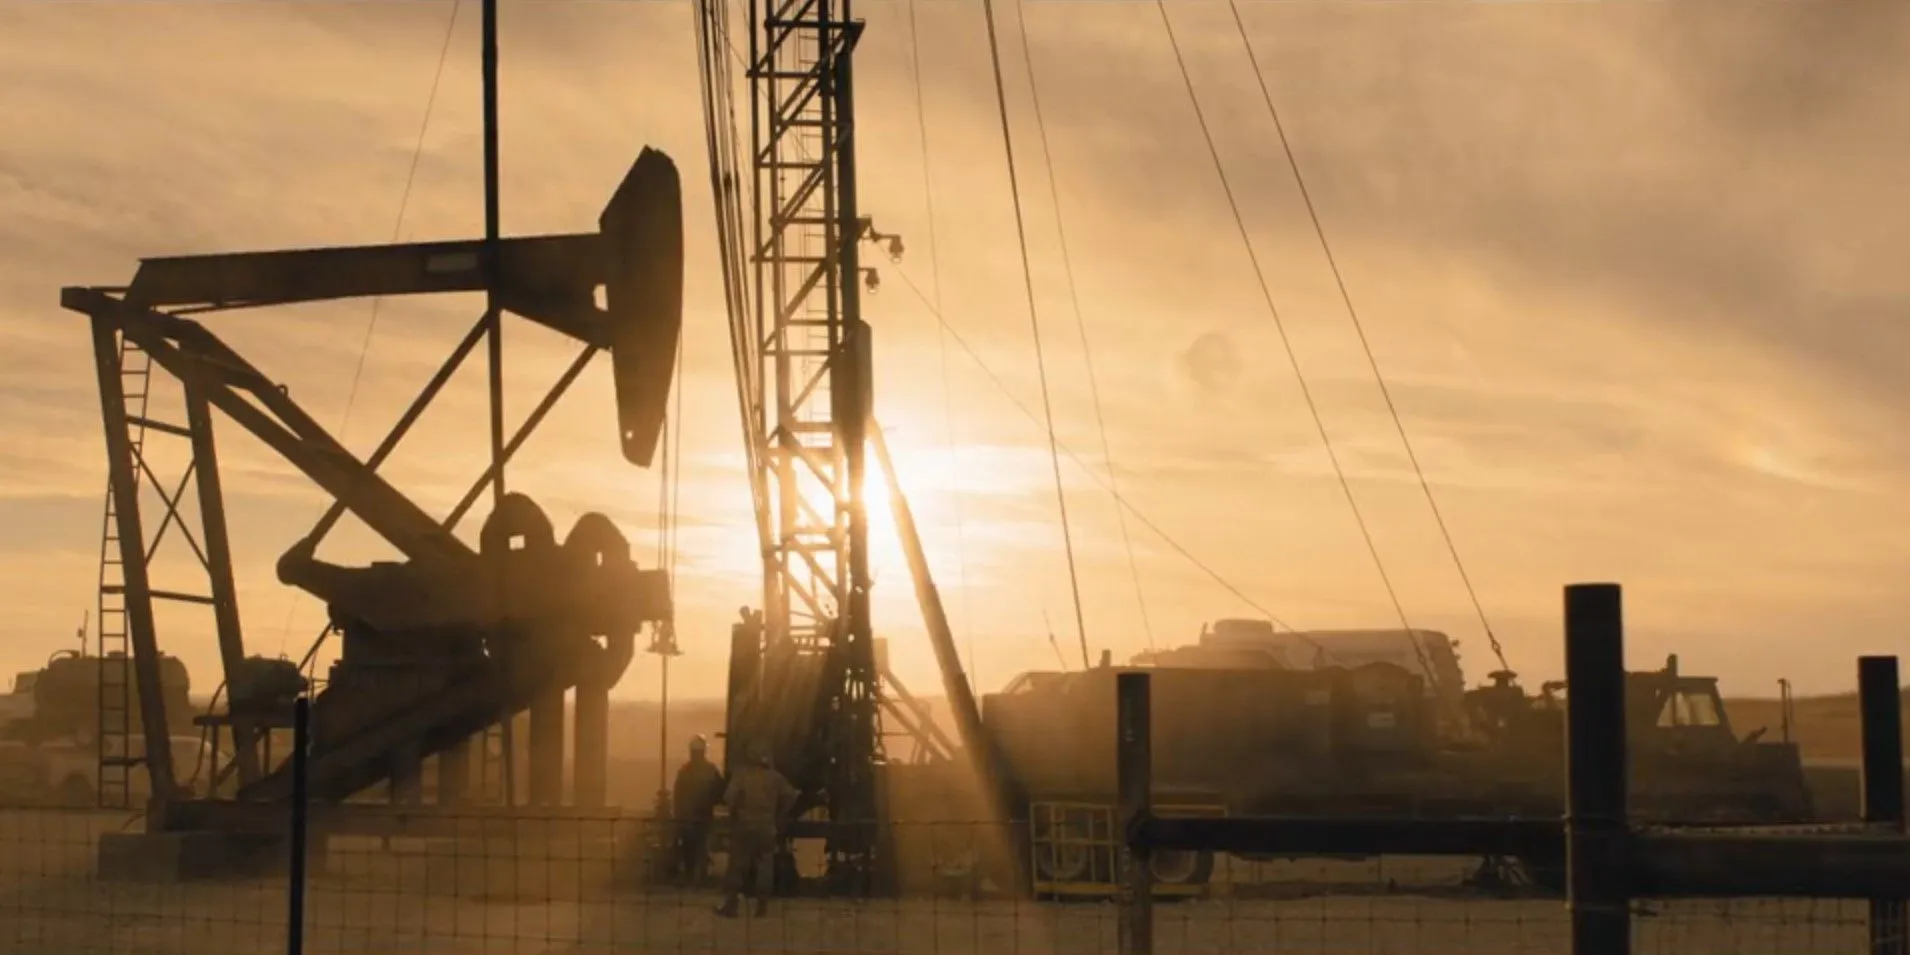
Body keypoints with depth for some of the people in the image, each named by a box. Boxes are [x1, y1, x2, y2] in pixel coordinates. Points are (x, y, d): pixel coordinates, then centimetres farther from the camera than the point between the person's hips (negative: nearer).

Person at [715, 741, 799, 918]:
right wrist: (779, 818, 6)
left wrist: (733, 815, -1)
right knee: (764, 865, 8)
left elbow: (730, 797, -16)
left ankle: (731, 905, -1)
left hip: (744, 825, -2)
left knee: (737, 864, 2)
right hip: (767, 827, 2)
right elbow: (790, 796, -3)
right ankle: (762, 905, 5)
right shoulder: (775, 776, 6)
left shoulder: (741, 773, -3)